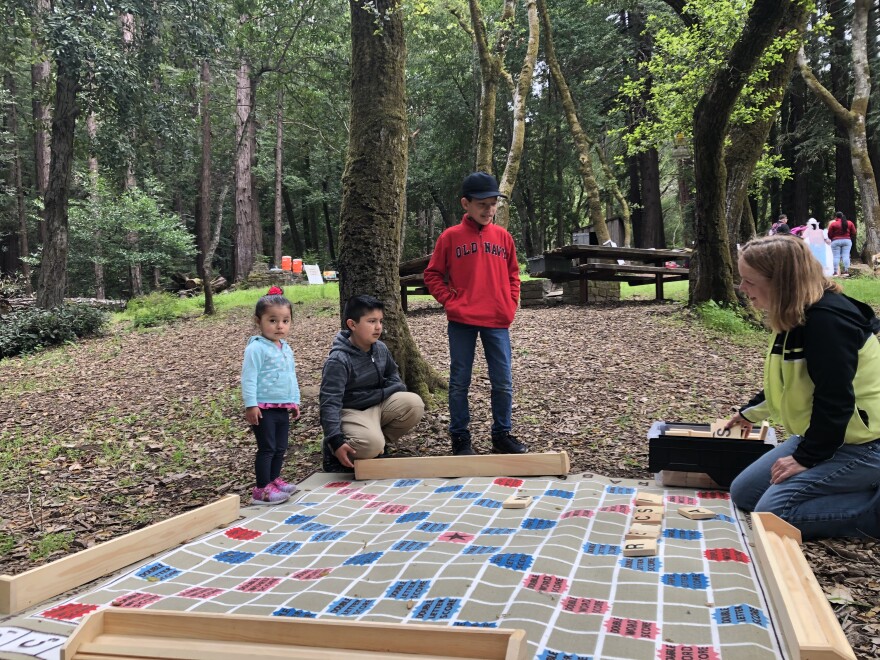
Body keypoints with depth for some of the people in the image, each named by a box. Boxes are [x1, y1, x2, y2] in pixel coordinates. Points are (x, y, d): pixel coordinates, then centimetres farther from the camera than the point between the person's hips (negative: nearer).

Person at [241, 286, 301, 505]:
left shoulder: (286, 349, 12)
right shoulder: (256, 348, -13)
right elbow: (249, 378, -16)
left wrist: (295, 401, 21)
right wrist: (251, 405, -20)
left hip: (283, 408, 8)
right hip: (263, 408, -8)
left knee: (280, 448, 15)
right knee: (267, 448, -5)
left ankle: (274, 480, 29)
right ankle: (262, 489, 2)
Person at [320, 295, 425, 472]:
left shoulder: (380, 348, -2)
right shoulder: (338, 360, -25)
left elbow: (392, 374, 20)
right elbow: (330, 402, -29)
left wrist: (397, 389, -2)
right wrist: (336, 441, -36)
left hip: (379, 404, 7)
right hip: (351, 411, -7)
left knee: (414, 404, -14)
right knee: (371, 445, -33)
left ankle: (377, 443, 1)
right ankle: (334, 451, 0)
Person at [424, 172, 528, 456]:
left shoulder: (502, 236, 6)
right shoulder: (450, 237, -2)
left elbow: (512, 274, 16)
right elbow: (432, 275, 4)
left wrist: (511, 304, 4)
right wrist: (450, 302, -6)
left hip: (497, 321, 3)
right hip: (461, 321, -2)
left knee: (503, 383, 6)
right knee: (459, 382, 5)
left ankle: (502, 435, 20)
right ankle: (460, 438, 15)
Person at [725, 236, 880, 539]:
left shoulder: (826, 319, -25)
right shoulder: (797, 318, 6)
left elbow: (835, 400, -26)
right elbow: (787, 383, 22)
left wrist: (807, 459, -18)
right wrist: (749, 412, 34)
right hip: (821, 434, 10)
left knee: (772, 512, -18)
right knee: (743, 492, 9)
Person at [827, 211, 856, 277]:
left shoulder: (833, 224, -5)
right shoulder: (850, 223, 6)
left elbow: (829, 234, -2)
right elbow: (853, 233, 7)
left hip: (836, 241, -3)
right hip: (847, 241, 3)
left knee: (836, 256, -2)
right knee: (846, 256, 1)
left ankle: (836, 272, -6)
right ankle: (846, 271, -6)